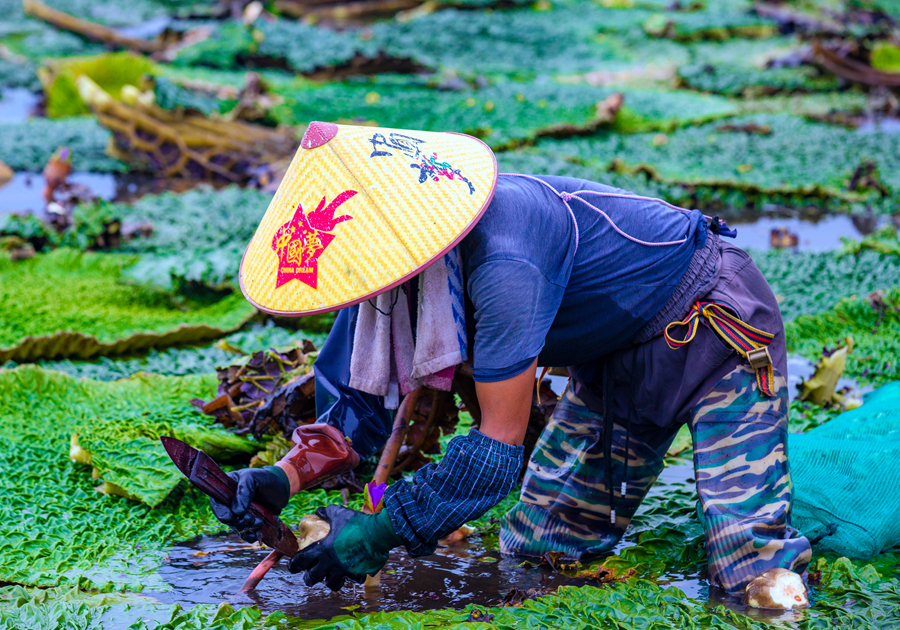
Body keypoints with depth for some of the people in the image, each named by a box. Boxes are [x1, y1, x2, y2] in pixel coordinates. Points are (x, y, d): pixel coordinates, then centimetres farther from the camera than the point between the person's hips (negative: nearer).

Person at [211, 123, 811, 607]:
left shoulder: (501, 262, -39)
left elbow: (498, 446, -35)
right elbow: (364, 399, -4)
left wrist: (378, 536, -29)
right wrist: (285, 478, -21)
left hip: (716, 327, -8)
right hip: (621, 356, 8)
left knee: (750, 569, -17)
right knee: (535, 547, 7)